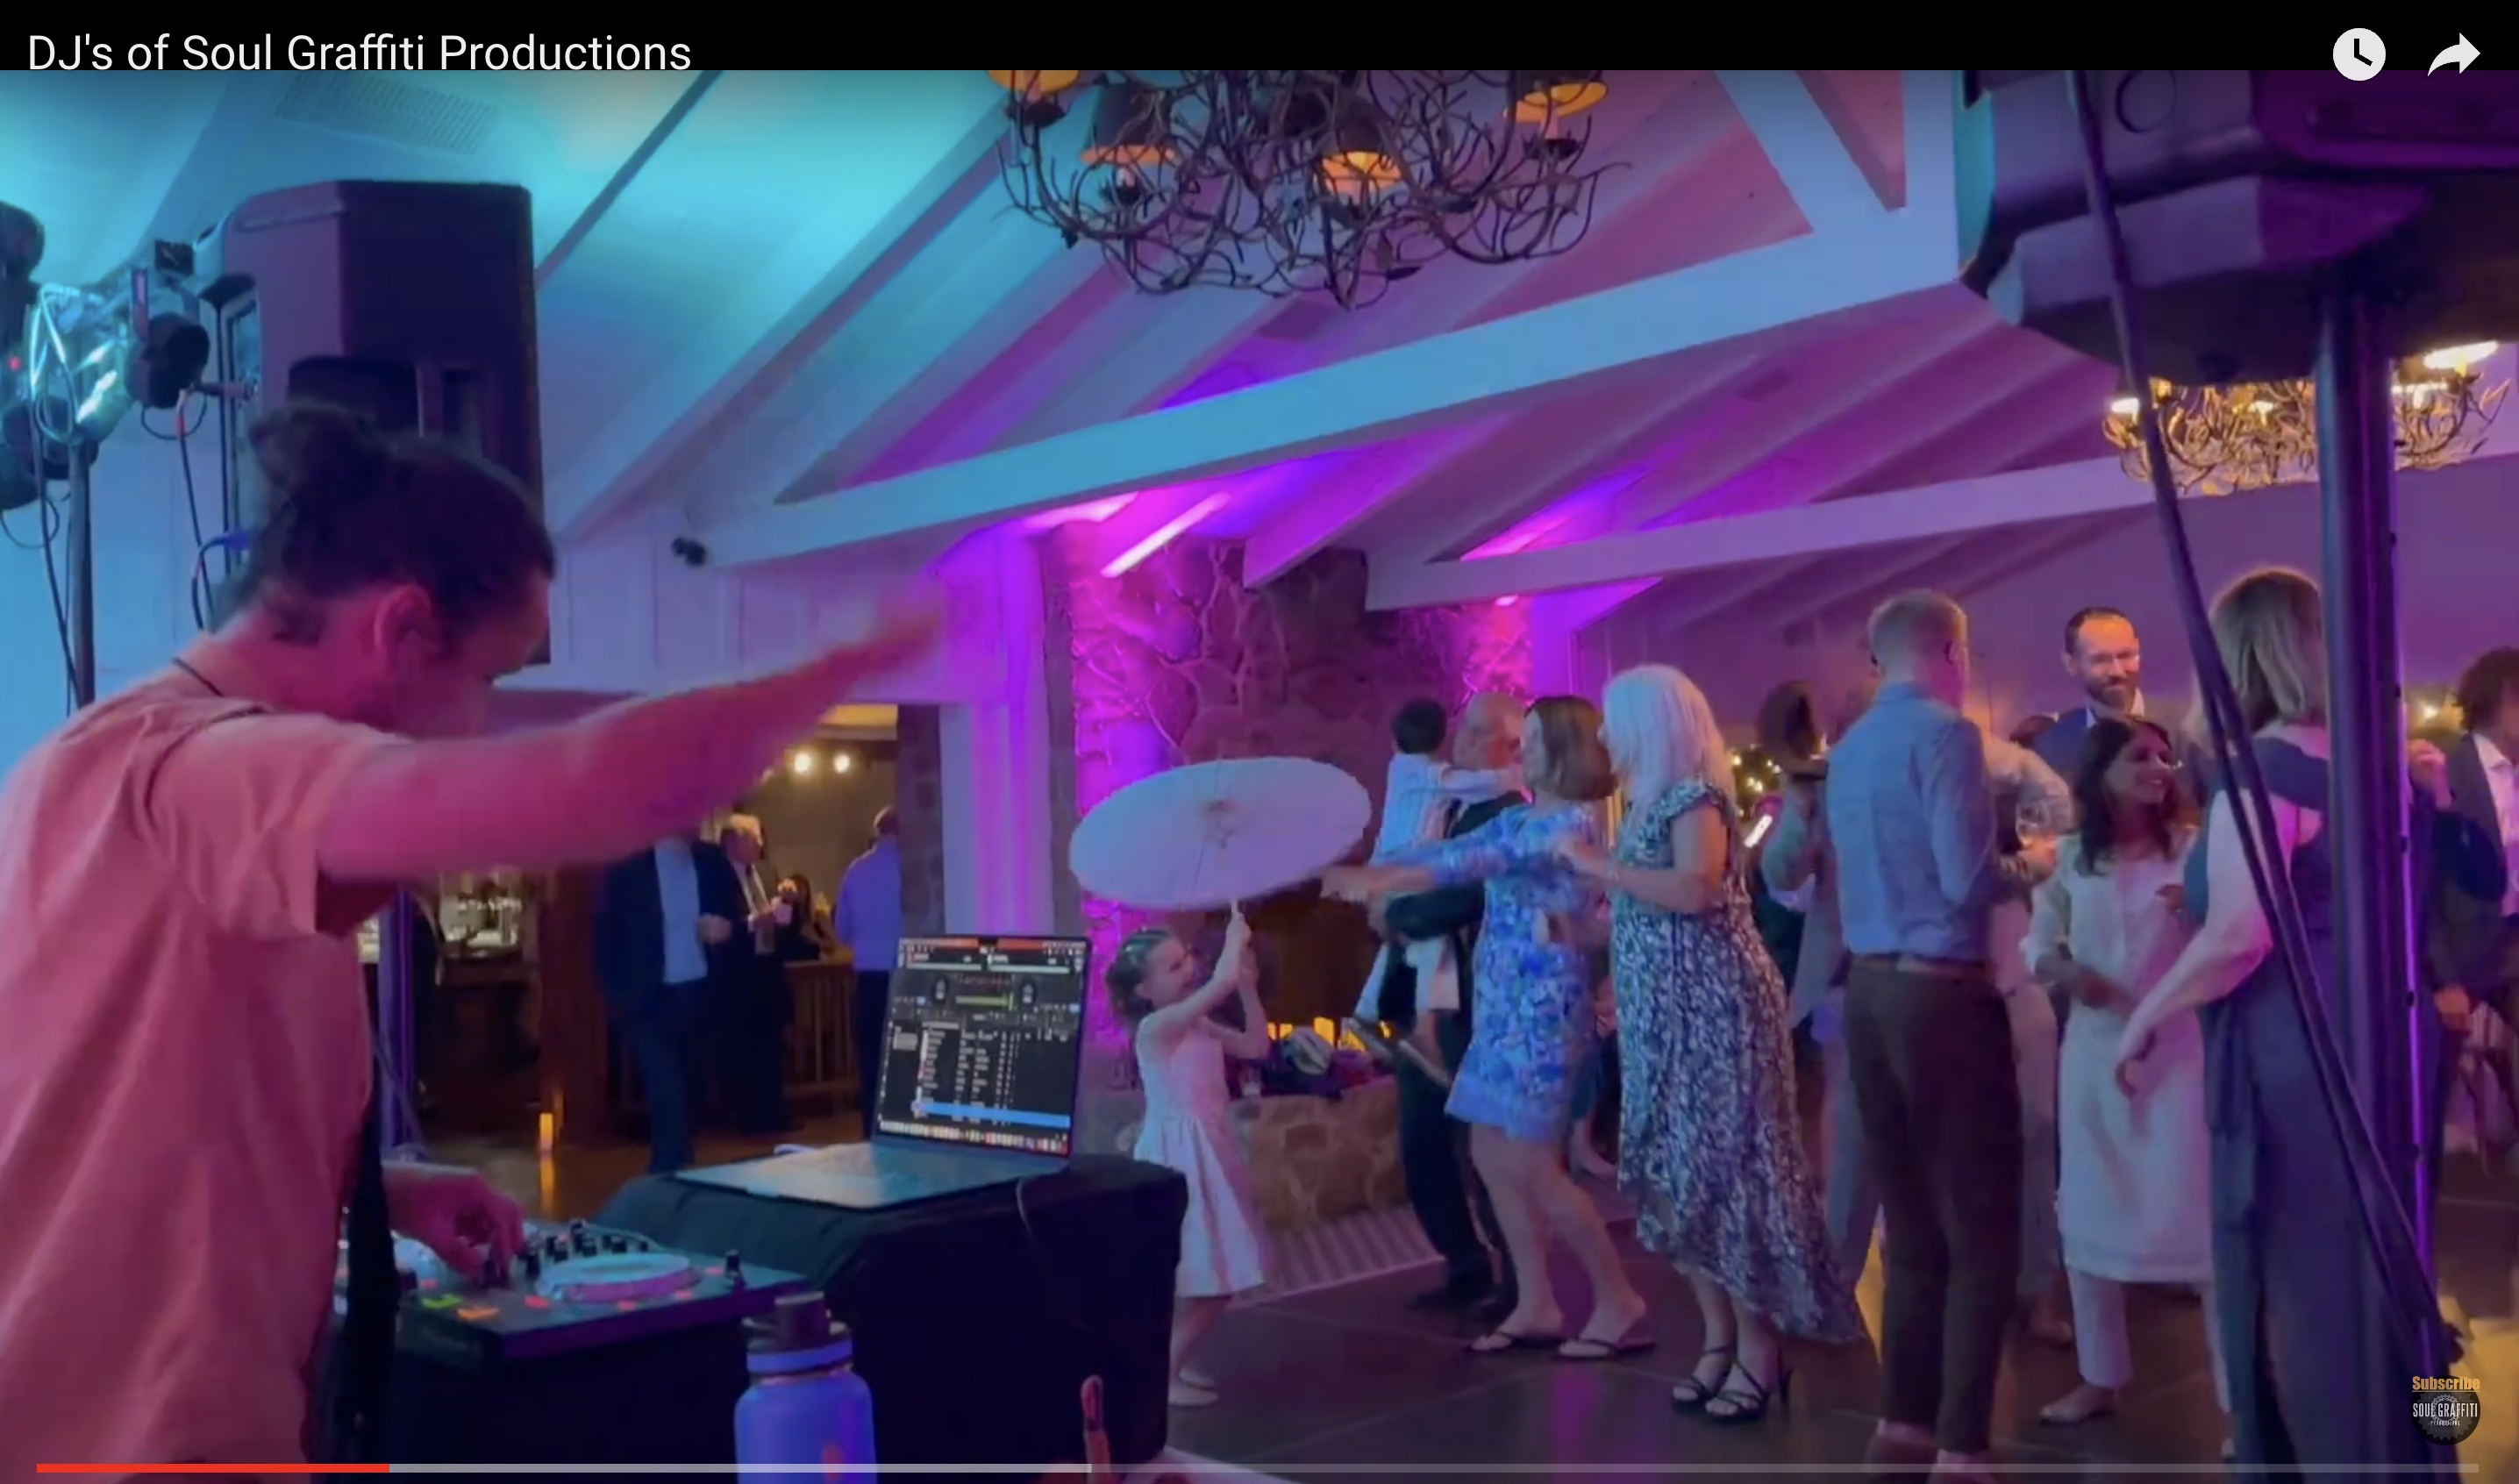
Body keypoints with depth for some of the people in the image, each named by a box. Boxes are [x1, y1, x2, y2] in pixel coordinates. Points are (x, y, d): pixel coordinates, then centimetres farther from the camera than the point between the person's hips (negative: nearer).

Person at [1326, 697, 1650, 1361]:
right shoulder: (1519, 818, 14)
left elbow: (1488, 859, -26)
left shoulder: (1576, 822, -13)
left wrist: (1390, 879, -35)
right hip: (1503, 1007, 9)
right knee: (1491, 1156, 10)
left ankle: (1619, 1301, 9)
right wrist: (1369, 872, -1)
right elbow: (1454, 848, 10)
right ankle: (1537, 1305, 20)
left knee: (1533, 1168, -6)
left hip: (1545, 1008, -9)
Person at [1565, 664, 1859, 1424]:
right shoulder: (1649, 803, 14)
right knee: (1675, 1176, 10)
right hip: (1663, 1020, 9)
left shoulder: (1695, 797, -12)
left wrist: (1596, 864, -21)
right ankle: (1719, 1337, 19)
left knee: (1723, 1169, -5)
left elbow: (1693, 891, -27)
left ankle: (1759, 1347, 5)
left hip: (1714, 1013, -9)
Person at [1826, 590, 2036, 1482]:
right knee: (1980, 1227, 1)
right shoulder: (1946, 733, -10)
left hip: (1869, 991, 8)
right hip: (1943, 995, -7)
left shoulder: (1847, 750, 13)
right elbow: (1968, 881, -19)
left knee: (1910, 1222, 15)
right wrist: (2031, 864, 1)